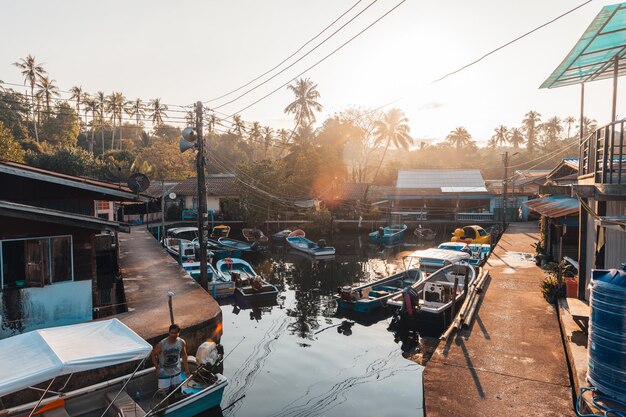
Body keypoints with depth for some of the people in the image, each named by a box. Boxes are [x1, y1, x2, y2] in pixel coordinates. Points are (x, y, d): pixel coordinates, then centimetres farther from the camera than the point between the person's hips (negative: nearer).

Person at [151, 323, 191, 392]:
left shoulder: (182, 342, -14)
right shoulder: (161, 344, -24)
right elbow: (153, 354, -9)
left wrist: (186, 369, 4)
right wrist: (157, 367, -15)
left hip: (176, 371, 4)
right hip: (164, 372, -3)